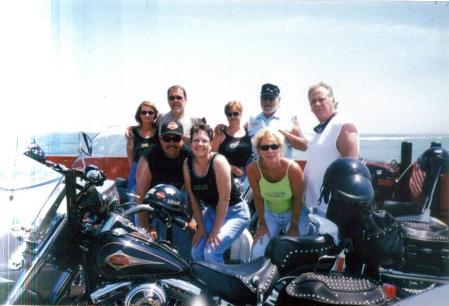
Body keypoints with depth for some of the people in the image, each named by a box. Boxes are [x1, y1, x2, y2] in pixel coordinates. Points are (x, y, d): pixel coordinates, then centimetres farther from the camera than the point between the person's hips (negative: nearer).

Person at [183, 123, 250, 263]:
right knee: (196, 253, -2)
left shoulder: (218, 161, -23)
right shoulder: (187, 164, -5)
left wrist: (215, 230, -19)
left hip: (234, 212, -6)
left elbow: (224, 198, -22)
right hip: (211, 211, 6)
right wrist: (201, 227, -3)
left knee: (211, 252, -20)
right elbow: (193, 198, 0)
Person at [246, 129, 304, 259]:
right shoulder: (253, 169, -24)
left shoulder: (293, 168, -30)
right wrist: (261, 223, -4)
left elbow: (298, 199, -17)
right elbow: (258, 198, -9)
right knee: (257, 253, -6)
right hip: (270, 213, 2)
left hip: (293, 212, -2)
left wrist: (294, 226, -12)